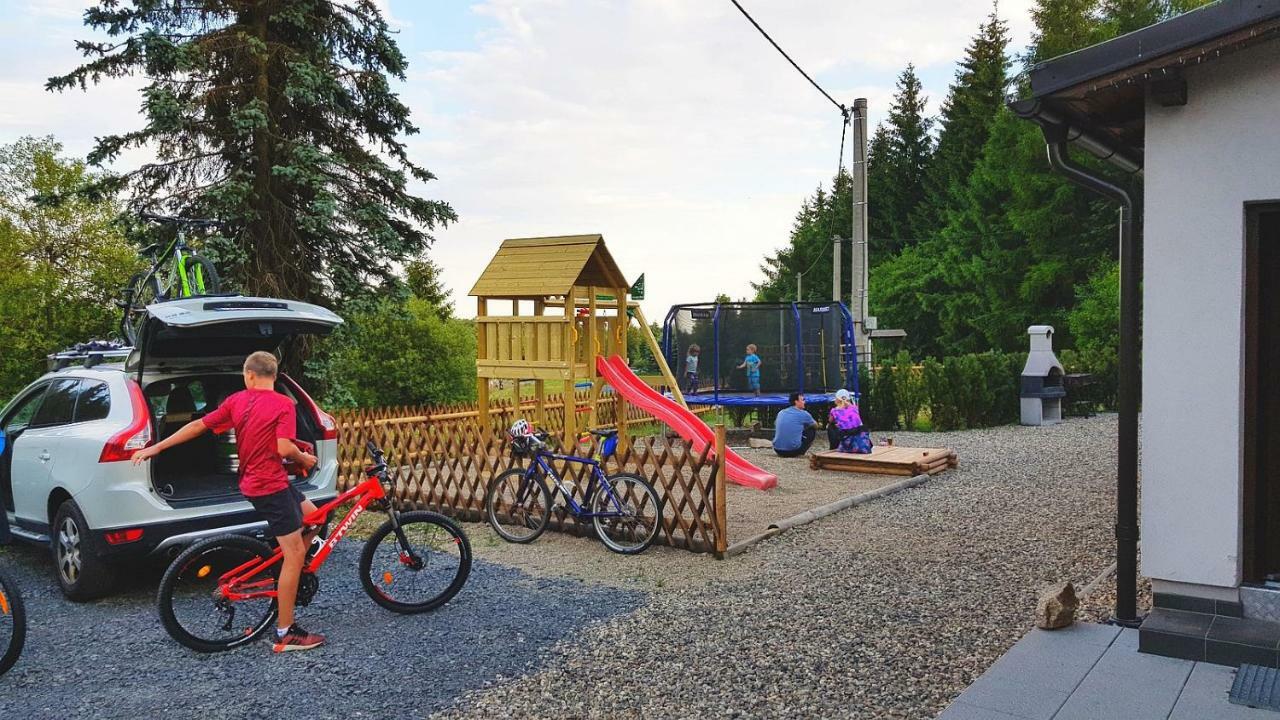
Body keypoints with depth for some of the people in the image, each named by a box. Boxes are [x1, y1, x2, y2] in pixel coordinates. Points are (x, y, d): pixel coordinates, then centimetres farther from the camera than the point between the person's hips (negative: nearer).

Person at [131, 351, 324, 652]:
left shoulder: (237, 401, 7)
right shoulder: (283, 404, -12)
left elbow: (198, 426, 10)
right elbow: (285, 448, -22)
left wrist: (154, 448, 17)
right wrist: (304, 459, 0)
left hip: (253, 481, 8)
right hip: (271, 485, -8)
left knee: (312, 516, 23)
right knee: (295, 553, -6)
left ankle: (289, 579, 26)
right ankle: (286, 633, -4)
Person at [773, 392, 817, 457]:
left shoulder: (781, 413, 12)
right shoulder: (803, 414, 0)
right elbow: (816, 425, 19)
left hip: (777, 450, 5)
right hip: (793, 451, -5)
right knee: (812, 430, 14)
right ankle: (799, 453, 9)